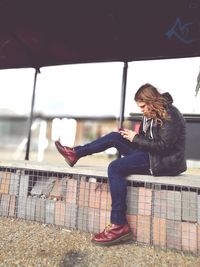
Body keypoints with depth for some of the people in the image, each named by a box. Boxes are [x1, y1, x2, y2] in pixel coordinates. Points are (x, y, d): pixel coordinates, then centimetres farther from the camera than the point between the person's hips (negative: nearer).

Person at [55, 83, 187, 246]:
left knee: (115, 168, -25)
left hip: (164, 161, -9)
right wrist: (130, 135, -5)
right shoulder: (151, 114, 11)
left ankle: (120, 226, -20)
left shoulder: (170, 115, -15)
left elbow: (163, 145, -25)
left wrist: (135, 138, -18)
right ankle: (75, 153, 8)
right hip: (151, 153, 9)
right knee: (114, 137, 2)